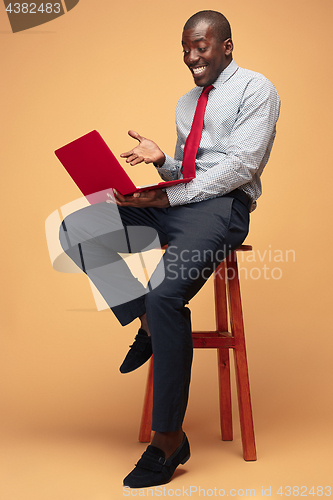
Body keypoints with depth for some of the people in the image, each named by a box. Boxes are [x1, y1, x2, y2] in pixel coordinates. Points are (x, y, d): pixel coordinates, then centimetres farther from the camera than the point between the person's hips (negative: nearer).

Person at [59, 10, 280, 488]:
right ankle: (147, 323, -5)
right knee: (78, 228, -11)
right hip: (173, 200, 8)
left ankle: (168, 439, -19)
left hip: (221, 205, -8)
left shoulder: (256, 89, 1)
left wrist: (170, 196, -16)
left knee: (165, 293, -31)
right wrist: (161, 160, -1)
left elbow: (241, 164, -11)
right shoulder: (187, 102, 25)